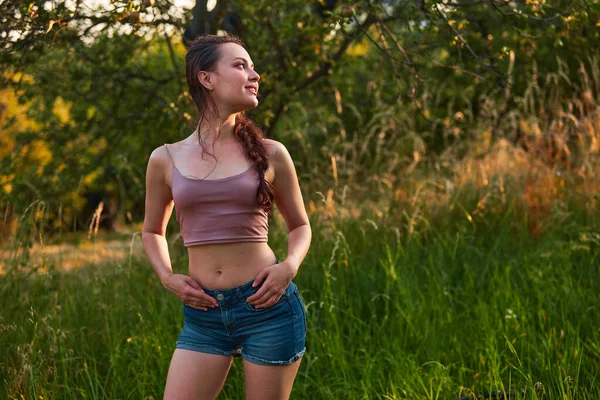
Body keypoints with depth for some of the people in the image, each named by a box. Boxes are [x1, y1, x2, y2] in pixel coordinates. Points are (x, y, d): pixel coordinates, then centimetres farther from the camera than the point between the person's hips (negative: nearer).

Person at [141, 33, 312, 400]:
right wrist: (168, 278, 1)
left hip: (267, 305, -1)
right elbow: (153, 231, 19)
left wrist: (290, 266, -6)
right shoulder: (167, 159, 3)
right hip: (203, 314, 1)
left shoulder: (270, 153, 1)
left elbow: (300, 224, 13)